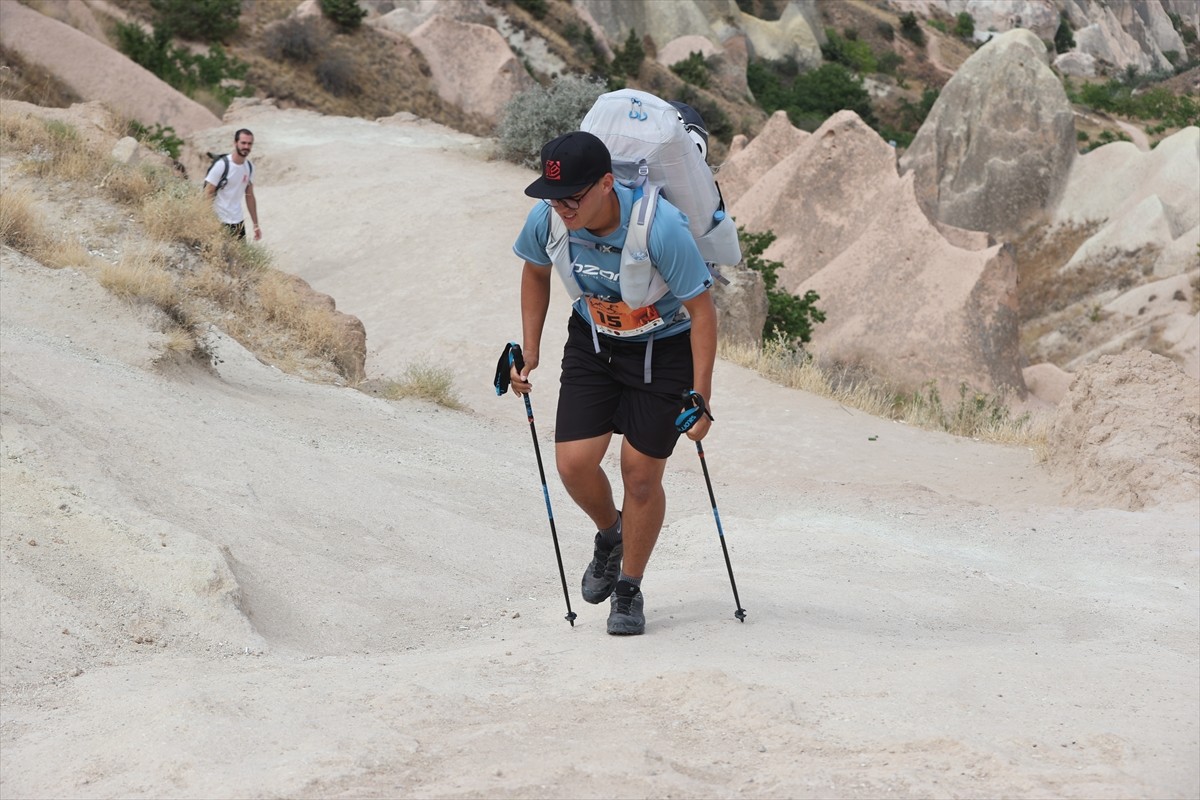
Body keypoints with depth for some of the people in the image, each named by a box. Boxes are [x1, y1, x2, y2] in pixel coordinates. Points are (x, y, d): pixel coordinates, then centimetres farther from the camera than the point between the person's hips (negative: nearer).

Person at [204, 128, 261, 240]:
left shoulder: (249, 167, 7)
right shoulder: (221, 165, -12)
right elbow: (208, 194, -11)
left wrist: (256, 225, 15)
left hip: (239, 222, 6)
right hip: (220, 222, -6)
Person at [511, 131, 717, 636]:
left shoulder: (661, 228, -35)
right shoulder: (546, 220, -21)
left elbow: (702, 310, -23)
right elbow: (536, 271, 4)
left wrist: (701, 396, -22)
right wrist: (529, 349, 2)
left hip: (664, 347, -4)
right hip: (592, 341, 4)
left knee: (641, 474, -1)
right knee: (573, 462, -8)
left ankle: (629, 591, 20)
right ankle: (609, 533, 26)